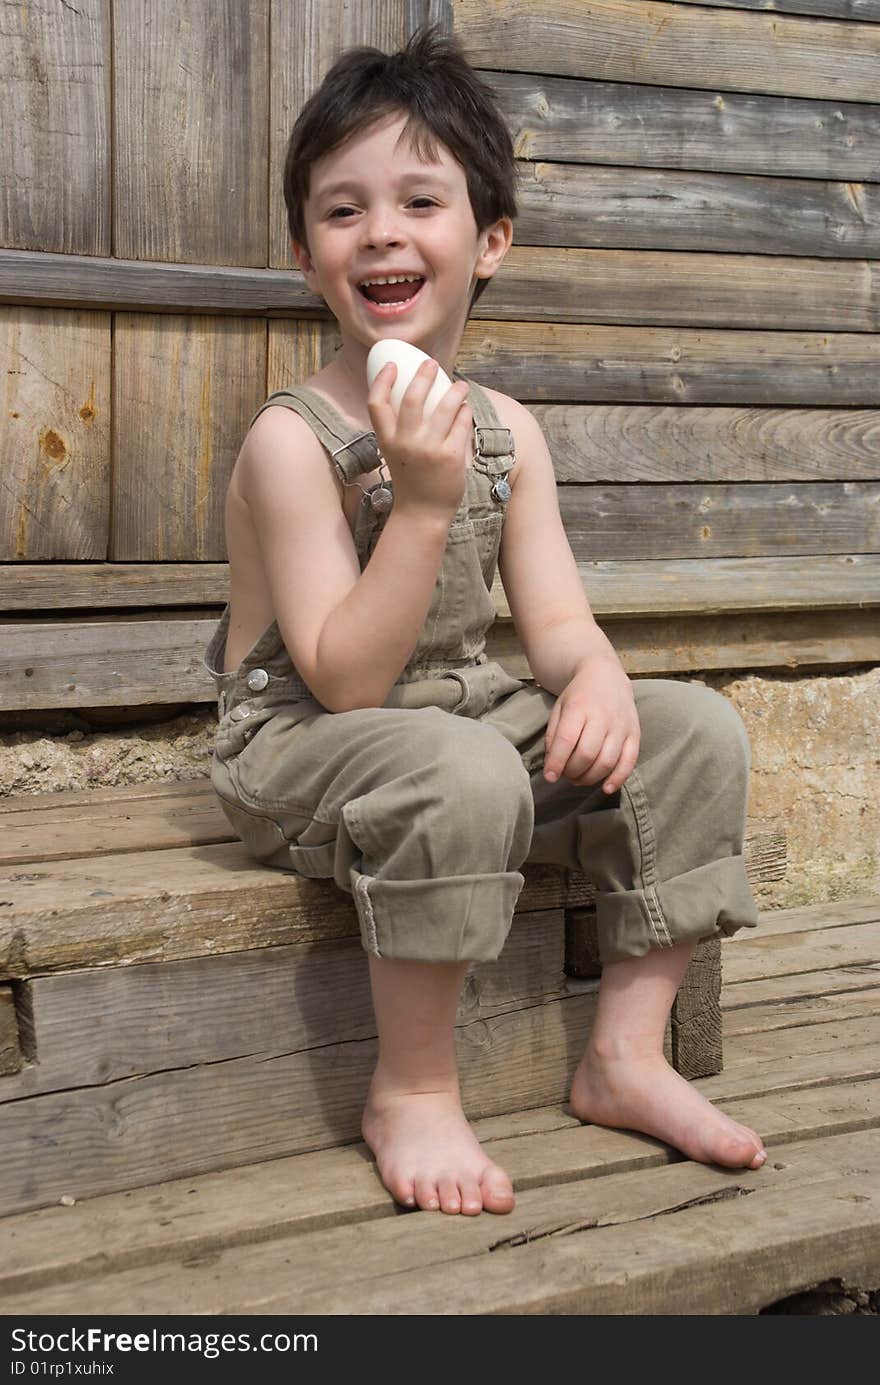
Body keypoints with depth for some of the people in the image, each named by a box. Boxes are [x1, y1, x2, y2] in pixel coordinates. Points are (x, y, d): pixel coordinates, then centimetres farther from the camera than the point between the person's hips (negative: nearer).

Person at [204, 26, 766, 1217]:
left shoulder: (507, 432, 3)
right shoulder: (292, 439, -17)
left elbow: (556, 618, 1)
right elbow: (345, 680, -22)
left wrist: (599, 681, -23)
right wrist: (423, 507, -31)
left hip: (468, 719, 7)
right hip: (301, 750, -7)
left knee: (696, 729, -8)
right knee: (458, 772, -38)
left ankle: (626, 1054, 0)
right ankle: (413, 1089, -17)